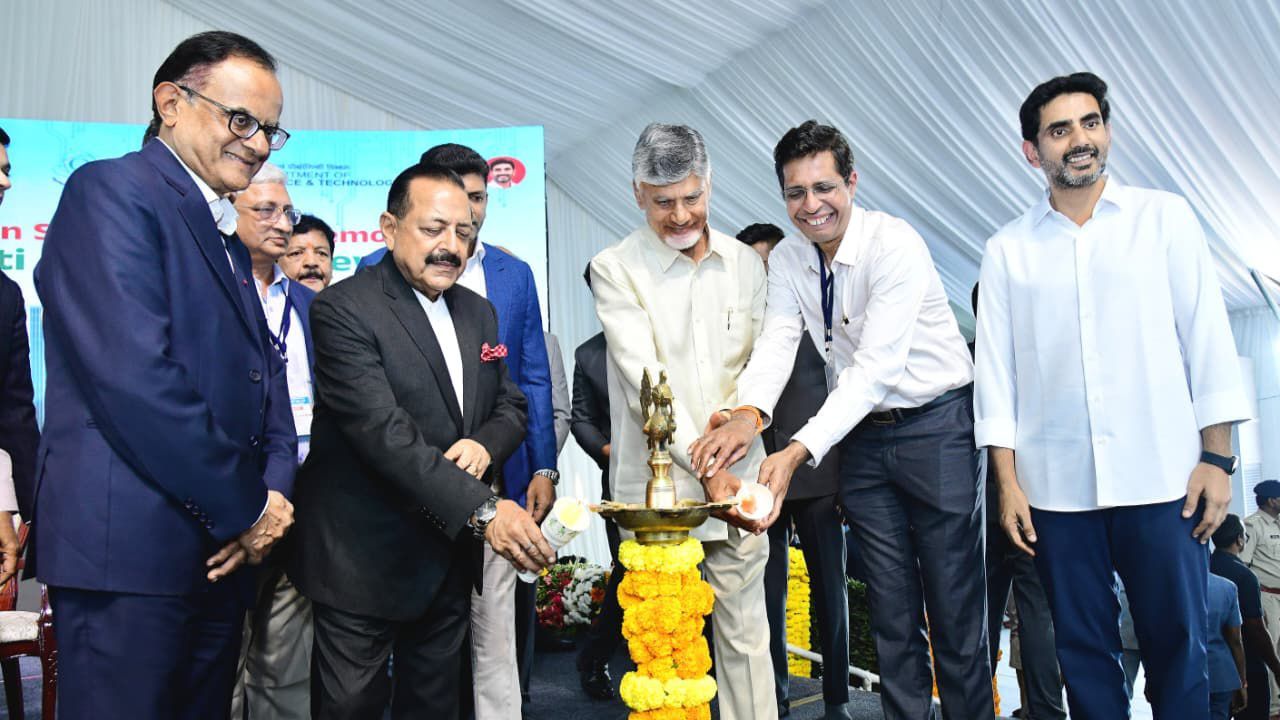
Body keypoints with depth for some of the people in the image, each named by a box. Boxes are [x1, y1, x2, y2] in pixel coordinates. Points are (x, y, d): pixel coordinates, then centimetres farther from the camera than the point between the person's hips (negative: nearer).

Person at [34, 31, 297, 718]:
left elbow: (263, 375, 15)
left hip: (220, 553, 9)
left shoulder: (227, 237, 18)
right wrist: (246, 508, -13)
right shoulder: (111, 190, -9)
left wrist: (276, 489, -3)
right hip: (130, 545, -8)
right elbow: (136, 379, -20)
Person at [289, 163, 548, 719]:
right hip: (364, 563, -6)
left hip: (451, 558, 7)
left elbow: (510, 405, 12)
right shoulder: (343, 309, -15)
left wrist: (484, 444, -12)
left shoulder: (478, 312, 9)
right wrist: (482, 508, -31)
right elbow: (384, 432, -25)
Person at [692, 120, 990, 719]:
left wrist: (799, 451, -37)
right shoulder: (786, 260, 1)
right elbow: (776, 341, -11)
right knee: (890, 603, 12)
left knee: (955, 600, 2)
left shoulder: (895, 244, -20)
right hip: (861, 435, 5)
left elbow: (877, 366, -27)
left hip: (935, 427, -5)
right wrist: (750, 413, -33)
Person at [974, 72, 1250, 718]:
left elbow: (1208, 342, 4)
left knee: (1178, 646, 5)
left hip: (1162, 478, 0)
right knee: (1083, 650, 9)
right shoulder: (1007, 250, 7)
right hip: (1056, 487, 1)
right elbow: (996, 371, 4)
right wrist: (1007, 481, -1)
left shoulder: (1164, 218, 6)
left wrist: (1218, 458, -1)